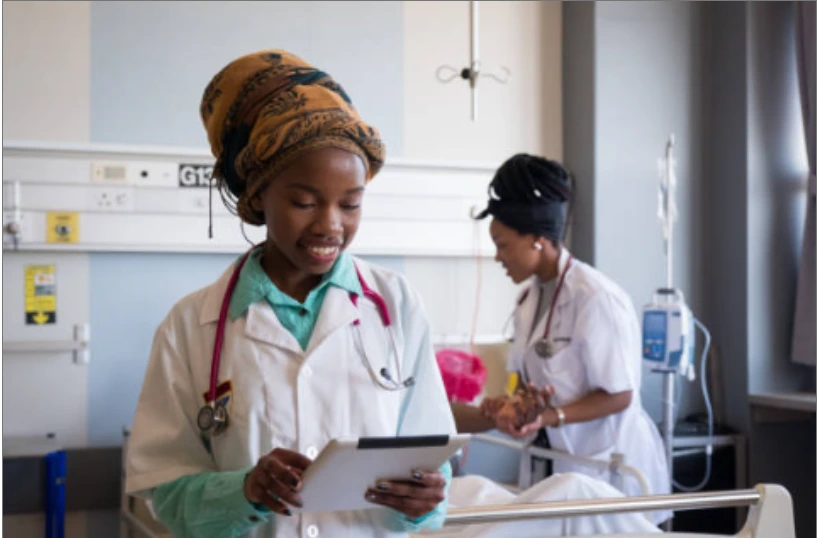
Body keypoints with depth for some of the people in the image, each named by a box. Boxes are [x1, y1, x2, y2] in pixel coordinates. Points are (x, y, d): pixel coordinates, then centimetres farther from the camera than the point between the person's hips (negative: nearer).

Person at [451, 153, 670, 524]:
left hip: (608, 468, -7)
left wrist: (549, 417, -27)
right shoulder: (529, 299, 6)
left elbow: (619, 395, -18)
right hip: (556, 465, 7)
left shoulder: (596, 298, -19)